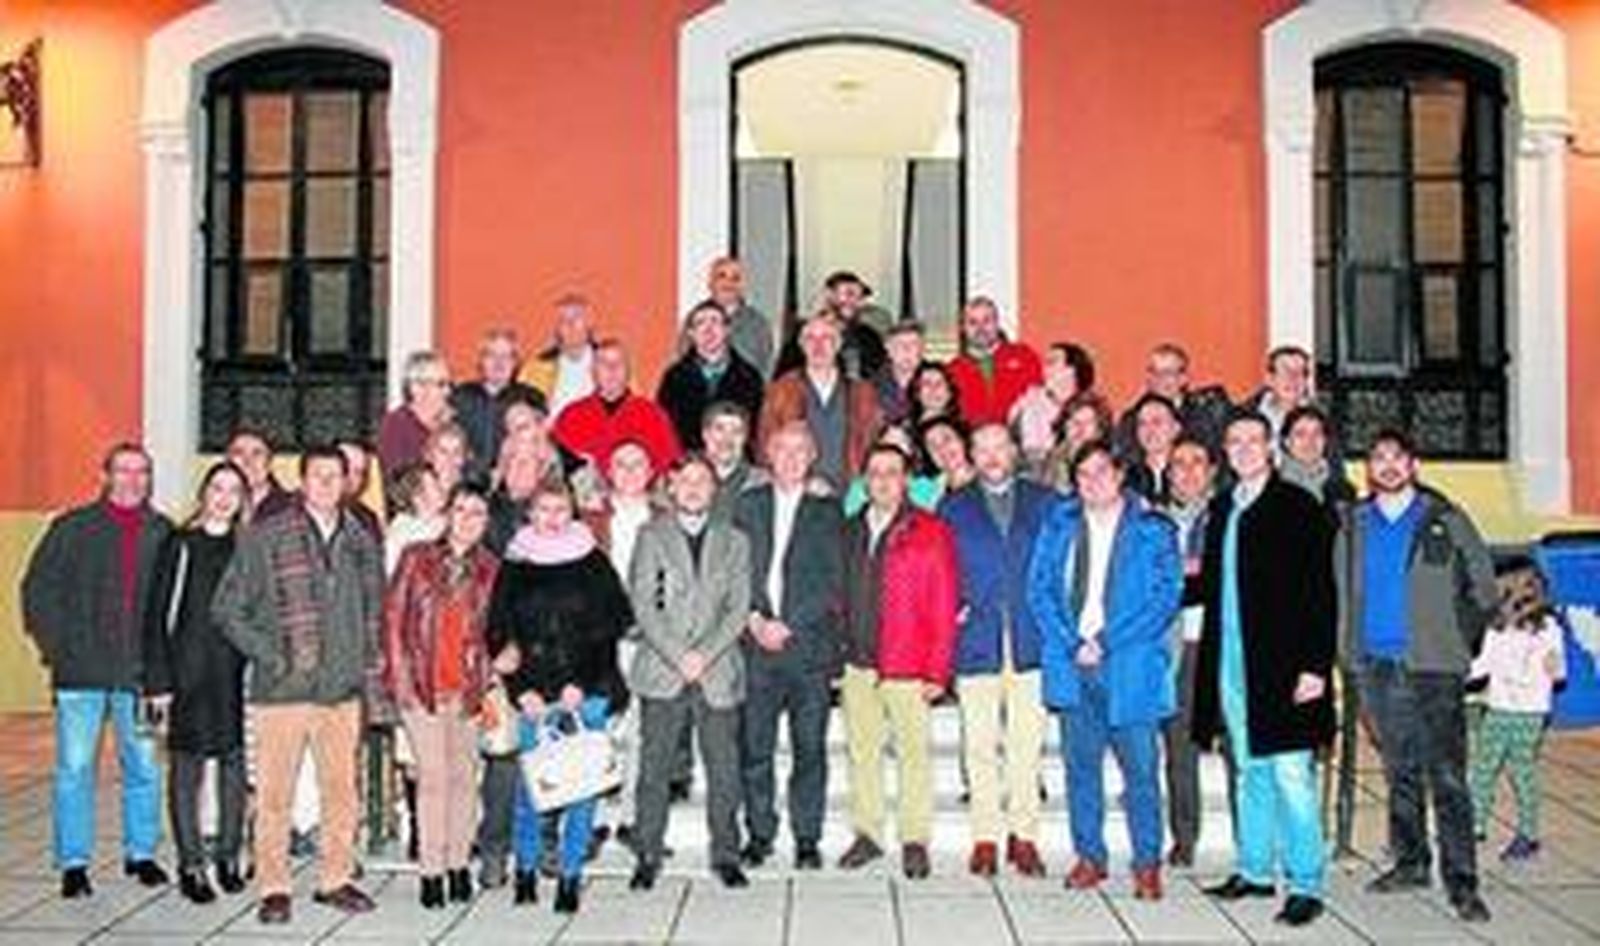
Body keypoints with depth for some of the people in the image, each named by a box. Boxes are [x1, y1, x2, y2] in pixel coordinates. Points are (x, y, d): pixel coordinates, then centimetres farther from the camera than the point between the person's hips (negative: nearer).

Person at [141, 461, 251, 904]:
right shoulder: (180, 545, 1)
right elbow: (157, 614, -1)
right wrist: (158, 679, -7)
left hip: (236, 671, 2)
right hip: (188, 671, -2)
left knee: (235, 763, 6)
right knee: (186, 767, 2)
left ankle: (229, 856, 18)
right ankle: (191, 863, 10)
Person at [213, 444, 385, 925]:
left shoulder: (362, 541, 11)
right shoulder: (265, 538, -2)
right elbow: (227, 608, -1)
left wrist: (372, 674, 10)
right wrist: (271, 655, -8)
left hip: (344, 687, 4)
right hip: (283, 687, -3)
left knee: (342, 789, 9)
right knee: (275, 792, 1)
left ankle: (336, 879, 22)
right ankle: (274, 888, 13)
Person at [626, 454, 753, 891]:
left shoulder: (733, 541, 13)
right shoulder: (651, 536, 8)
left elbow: (738, 608, 5)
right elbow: (643, 605, -1)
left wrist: (705, 654, -8)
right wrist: (677, 656, -10)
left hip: (718, 672, 1)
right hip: (661, 673, -1)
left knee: (724, 769, 3)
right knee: (654, 768, 1)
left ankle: (726, 855, 13)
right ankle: (648, 856, 10)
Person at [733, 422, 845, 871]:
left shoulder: (826, 511, 7)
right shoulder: (747, 505, 12)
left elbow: (832, 584, -1)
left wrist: (788, 625, -9)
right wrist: (753, 619, -7)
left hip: (809, 644, -1)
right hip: (757, 644, 1)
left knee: (809, 748, 2)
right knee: (755, 746, 3)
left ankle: (808, 838, 11)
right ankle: (760, 833, 15)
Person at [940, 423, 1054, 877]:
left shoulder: (1044, 503, 11)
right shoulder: (953, 508, 12)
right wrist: (951, 611, -4)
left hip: (1032, 640, 0)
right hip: (976, 641, 0)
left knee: (1027, 745, 1)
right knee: (980, 746, 1)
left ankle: (1024, 836, 11)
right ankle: (985, 838, 10)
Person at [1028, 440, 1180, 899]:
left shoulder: (1153, 530, 1)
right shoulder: (1058, 525, 10)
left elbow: (1164, 599, -5)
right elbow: (1040, 589, 6)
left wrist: (1105, 643, -12)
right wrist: (1071, 643, -7)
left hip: (1129, 667, -3)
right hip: (1071, 664, 3)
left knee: (1140, 767, -1)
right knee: (1081, 765, 9)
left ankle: (1147, 863, 11)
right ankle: (1089, 856, 20)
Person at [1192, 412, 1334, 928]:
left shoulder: (1299, 508, -5)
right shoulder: (1222, 509, 14)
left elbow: (1320, 592, -9)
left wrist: (1315, 664, -15)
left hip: (1282, 667, -6)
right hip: (1231, 666, 6)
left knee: (1291, 776, -4)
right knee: (1249, 772, 14)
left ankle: (1305, 885, 5)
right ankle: (1254, 870, 24)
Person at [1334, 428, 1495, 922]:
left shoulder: (1445, 520, 1)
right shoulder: (1353, 524, 10)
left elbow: (1483, 589, 6)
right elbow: (1342, 593, 14)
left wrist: (1456, 639, 3)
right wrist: (1349, 649, 7)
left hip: (1432, 667, -3)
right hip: (1376, 667, 3)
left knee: (1447, 775, -7)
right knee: (1400, 772, 13)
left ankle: (1461, 881, -2)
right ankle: (1409, 862, 24)